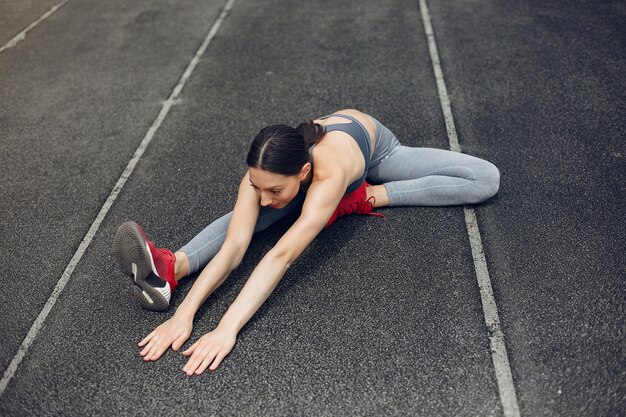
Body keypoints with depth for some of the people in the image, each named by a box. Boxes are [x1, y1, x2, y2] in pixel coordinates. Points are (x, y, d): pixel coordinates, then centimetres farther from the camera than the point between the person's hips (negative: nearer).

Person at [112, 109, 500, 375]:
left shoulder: (329, 171, -52)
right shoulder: (265, 175, -39)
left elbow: (282, 255, -60)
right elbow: (234, 246, -46)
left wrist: (227, 329, -65)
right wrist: (185, 313, -55)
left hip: (373, 143, -2)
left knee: (487, 181, -13)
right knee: (250, 217, -27)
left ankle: (372, 196, -24)